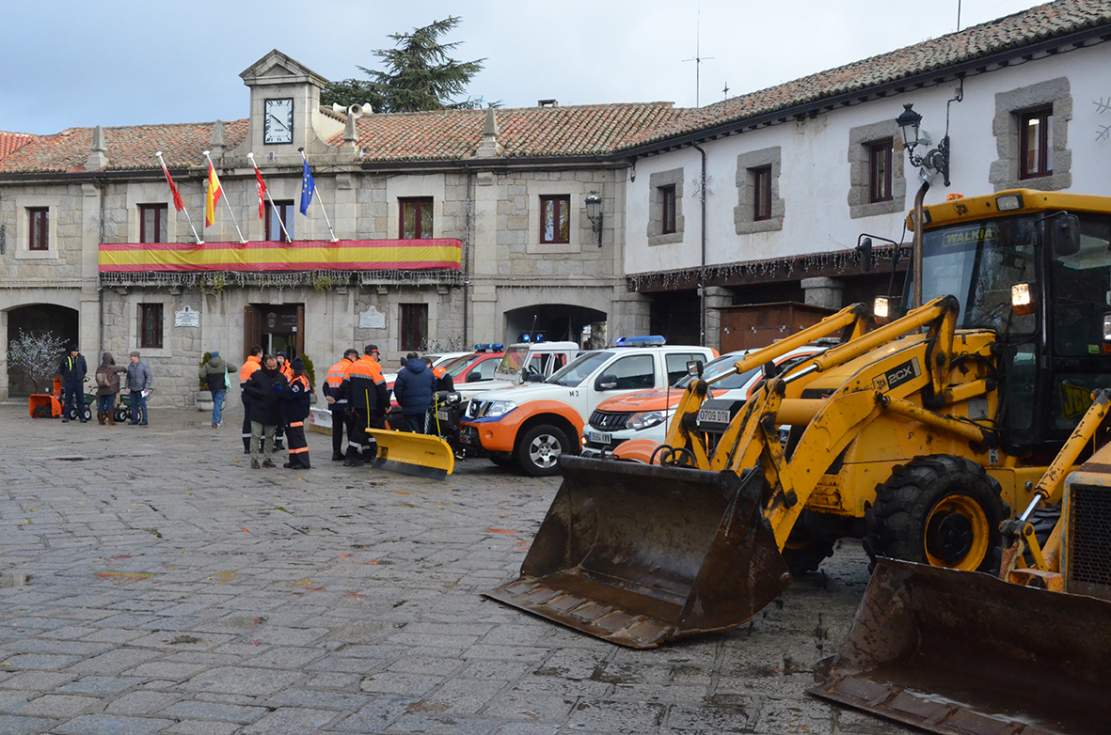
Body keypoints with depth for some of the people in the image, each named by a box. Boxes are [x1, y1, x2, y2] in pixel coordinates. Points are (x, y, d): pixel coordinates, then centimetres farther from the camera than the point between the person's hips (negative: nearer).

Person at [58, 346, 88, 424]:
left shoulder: (81, 358, 2)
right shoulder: (65, 359, 0)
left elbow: (85, 369, 15)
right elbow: (60, 370, 13)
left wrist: (82, 376, 9)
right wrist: (66, 376, 8)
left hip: (79, 382, 1)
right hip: (68, 383, 0)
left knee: (80, 400, 2)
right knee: (67, 400, 3)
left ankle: (82, 417, 6)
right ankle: (66, 417, 7)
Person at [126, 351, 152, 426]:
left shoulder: (143, 365, -8)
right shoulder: (130, 366, 7)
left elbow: (149, 377, -7)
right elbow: (128, 377, 18)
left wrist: (147, 388, -12)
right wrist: (127, 386, 10)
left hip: (141, 389, -5)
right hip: (133, 389, 5)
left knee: (142, 405, -6)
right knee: (133, 405, 6)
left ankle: (145, 420, -1)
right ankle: (135, 420, 14)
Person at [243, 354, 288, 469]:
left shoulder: (281, 377, 5)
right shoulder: (256, 375, -3)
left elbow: (287, 394, 4)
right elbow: (248, 388, -3)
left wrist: (281, 391, -19)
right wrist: (261, 394, -14)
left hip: (273, 413, 3)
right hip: (257, 413, -3)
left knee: (270, 437, 10)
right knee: (256, 436, -2)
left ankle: (266, 459, 19)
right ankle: (254, 459, 4)